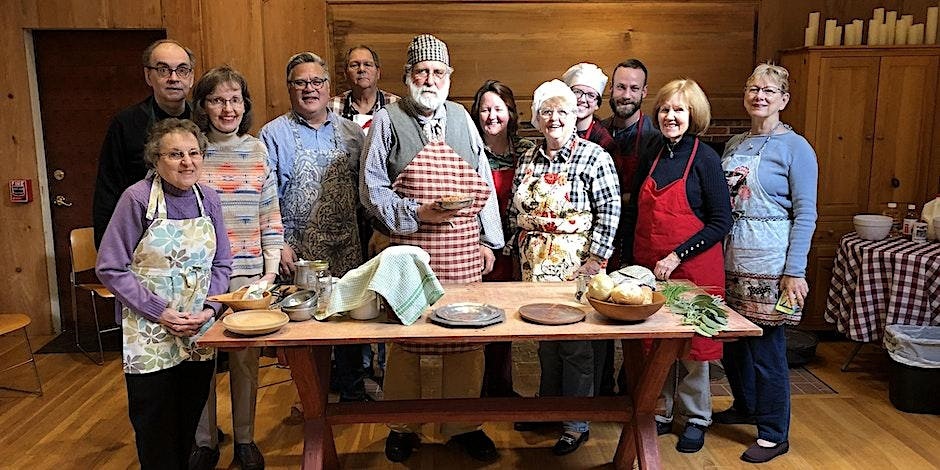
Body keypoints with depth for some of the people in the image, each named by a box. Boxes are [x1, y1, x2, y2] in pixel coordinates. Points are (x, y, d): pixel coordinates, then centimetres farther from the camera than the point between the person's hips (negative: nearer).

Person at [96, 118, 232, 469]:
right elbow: (110, 268, -11)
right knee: (156, 427, 8)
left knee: (192, 419, 16)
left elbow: (221, 264, 7)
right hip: (150, 335, -4)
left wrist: (208, 309, -8)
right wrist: (160, 312, -16)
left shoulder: (208, 199, 0)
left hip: (200, 332, 4)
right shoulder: (137, 198, -13)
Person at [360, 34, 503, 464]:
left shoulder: (461, 118, 14)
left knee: (466, 340, 6)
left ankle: (463, 425, 24)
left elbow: (482, 184, 14)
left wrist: (489, 240, 10)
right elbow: (373, 190, -1)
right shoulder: (387, 121, 2)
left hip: (464, 254, 3)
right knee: (404, 340, 5)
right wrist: (417, 213, -13)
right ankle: (402, 427, 25)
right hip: (408, 253, -3)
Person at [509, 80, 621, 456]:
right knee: (544, 340, 17)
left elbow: (609, 210, -11)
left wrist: (596, 259, -15)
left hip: (577, 269, -5)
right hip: (536, 268, 5)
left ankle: (577, 423, 18)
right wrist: (523, 249, 9)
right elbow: (515, 212, 15)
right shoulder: (528, 159, 9)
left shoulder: (593, 156, -8)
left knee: (577, 346, 3)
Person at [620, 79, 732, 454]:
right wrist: (629, 261, 6)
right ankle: (661, 412, 30)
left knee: (692, 345, 8)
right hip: (647, 267, 4)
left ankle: (696, 418, 27)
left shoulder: (705, 158, -9)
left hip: (692, 268, -4)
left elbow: (721, 222, -11)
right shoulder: (650, 154, 5)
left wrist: (677, 256, -17)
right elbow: (633, 211, 11)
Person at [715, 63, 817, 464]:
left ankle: (774, 435, 15)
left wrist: (795, 271, -14)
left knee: (766, 347, 0)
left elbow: (805, 213, -8)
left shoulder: (795, 147, -5)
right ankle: (745, 407, 36)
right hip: (730, 258, 6)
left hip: (768, 264, -6)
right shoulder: (734, 145, 12)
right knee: (731, 341, 14)